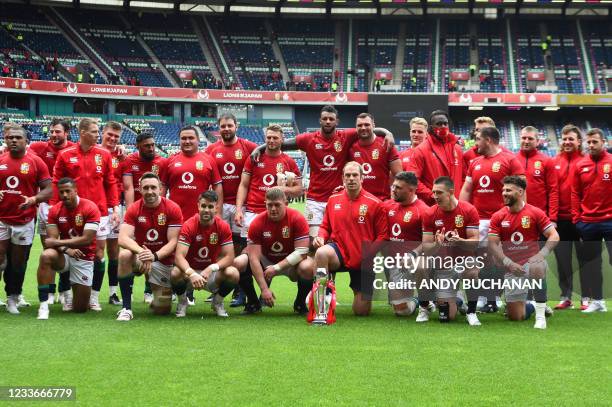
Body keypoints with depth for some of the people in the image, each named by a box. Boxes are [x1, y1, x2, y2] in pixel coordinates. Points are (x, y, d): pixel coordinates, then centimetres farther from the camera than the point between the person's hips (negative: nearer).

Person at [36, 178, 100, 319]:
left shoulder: (90, 208, -15)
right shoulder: (55, 210, -4)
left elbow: (87, 239, -21)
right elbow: (51, 239, -9)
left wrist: (58, 242, -22)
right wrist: (67, 249, -29)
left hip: (84, 258, -2)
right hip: (64, 256, 2)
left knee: (80, 308, -1)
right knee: (46, 256, -36)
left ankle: (70, 295, 38)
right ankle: (43, 305, -29)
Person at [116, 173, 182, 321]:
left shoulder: (173, 209, -11)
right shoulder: (133, 209, -8)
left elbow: (173, 242, -14)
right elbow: (123, 239, -19)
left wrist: (155, 256, -31)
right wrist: (141, 251, -38)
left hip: (163, 261, -1)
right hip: (139, 257, 1)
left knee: (162, 310, -5)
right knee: (124, 255, -35)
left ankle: (159, 298, 36)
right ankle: (126, 308, -26)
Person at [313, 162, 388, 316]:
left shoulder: (375, 203, -6)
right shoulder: (333, 199, 5)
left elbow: (383, 235, -6)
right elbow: (325, 226, 17)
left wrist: (371, 252, -20)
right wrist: (321, 237, -5)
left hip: (363, 261, -2)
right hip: (339, 250, 2)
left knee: (361, 311, -2)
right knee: (321, 253, -36)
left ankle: (361, 292, 37)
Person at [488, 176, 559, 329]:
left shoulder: (535, 213, -4)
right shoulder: (498, 217, 1)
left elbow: (554, 236, -7)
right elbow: (492, 245, -3)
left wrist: (542, 254, -24)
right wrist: (508, 263, -18)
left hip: (532, 261, -3)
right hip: (512, 268, 3)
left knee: (537, 268, -42)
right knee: (515, 317, 1)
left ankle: (541, 315, -29)